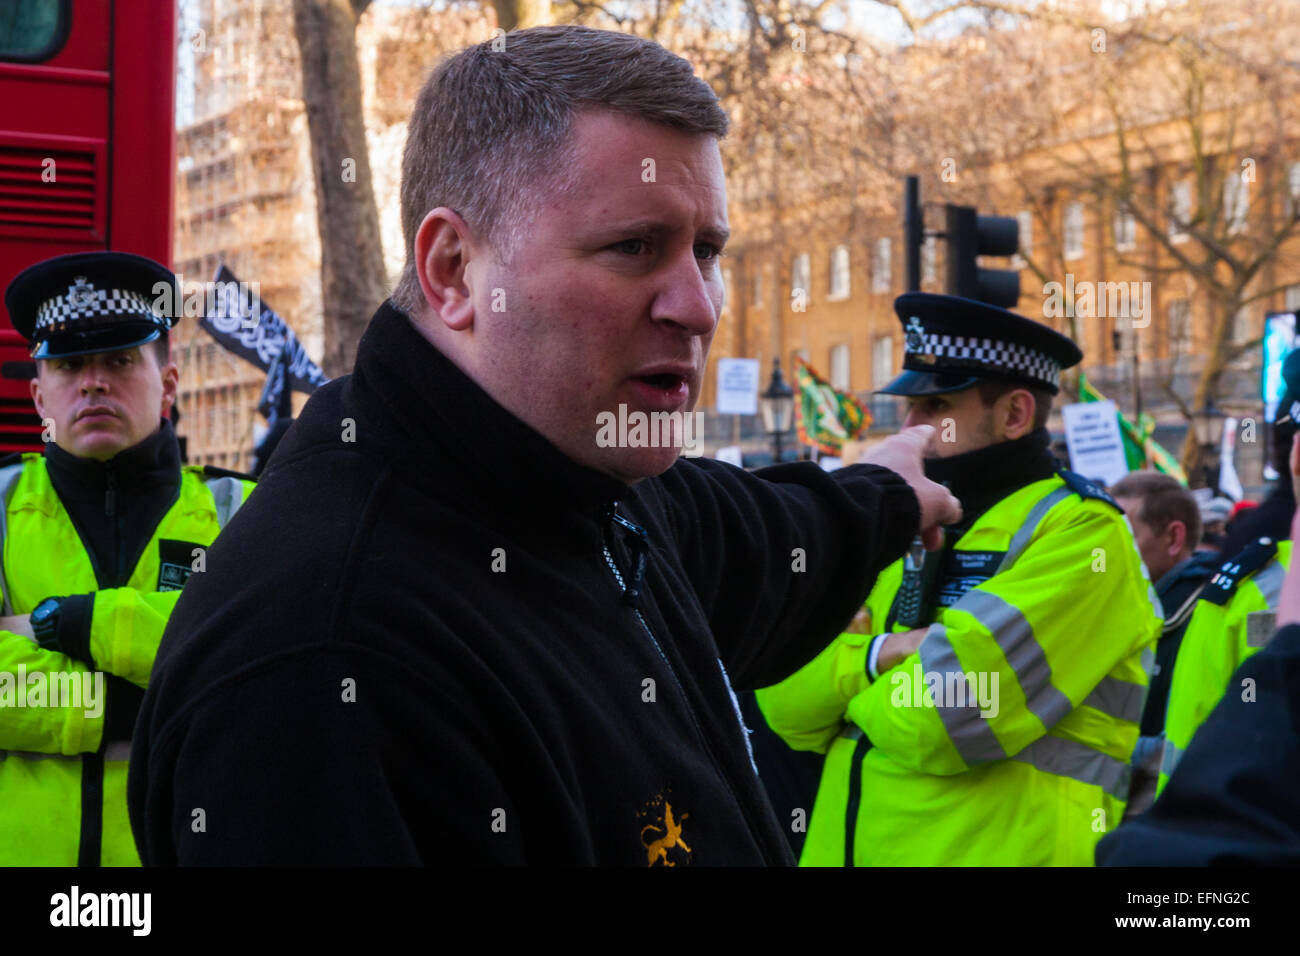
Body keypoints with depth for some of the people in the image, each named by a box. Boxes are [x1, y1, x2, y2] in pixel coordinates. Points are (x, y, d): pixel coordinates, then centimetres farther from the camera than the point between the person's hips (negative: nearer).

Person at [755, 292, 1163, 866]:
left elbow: (945, 720, -23)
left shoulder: (1081, 534, -11)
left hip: (995, 847, -7)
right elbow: (786, 701, 2)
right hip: (844, 846, 7)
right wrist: (878, 656, -16)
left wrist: (853, 678, -4)